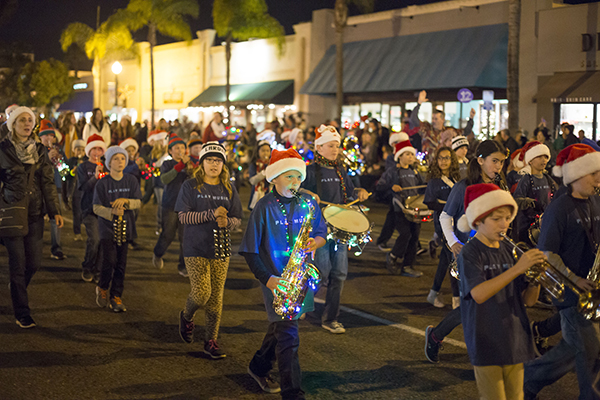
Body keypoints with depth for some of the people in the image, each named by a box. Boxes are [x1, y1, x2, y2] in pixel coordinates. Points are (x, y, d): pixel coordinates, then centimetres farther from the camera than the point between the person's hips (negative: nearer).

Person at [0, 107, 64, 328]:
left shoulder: (40, 150, 9)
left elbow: (48, 182, 7)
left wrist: (55, 211, 1)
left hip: (35, 213, 4)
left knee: (34, 263, 5)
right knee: (18, 264, -2)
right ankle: (22, 314, 8)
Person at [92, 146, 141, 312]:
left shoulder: (131, 181, 4)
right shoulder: (102, 183, -4)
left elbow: (138, 202, 2)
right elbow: (96, 207, -5)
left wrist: (125, 201, -17)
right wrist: (112, 212, -22)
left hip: (125, 226, 3)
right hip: (107, 227, -3)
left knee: (121, 264, 3)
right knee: (110, 261, -11)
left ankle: (116, 297, 13)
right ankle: (102, 289, 17)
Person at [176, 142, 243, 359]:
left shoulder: (229, 189, 9)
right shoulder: (190, 186, -1)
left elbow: (237, 219, 9)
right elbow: (183, 216, -10)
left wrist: (227, 222, -15)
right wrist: (211, 214, -20)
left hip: (220, 249, 3)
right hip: (196, 248, -3)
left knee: (216, 296, 4)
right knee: (201, 293, -12)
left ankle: (211, 341, 15)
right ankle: (187, 317, 22)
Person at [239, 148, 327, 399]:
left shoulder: (309, 202, 3)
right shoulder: (265, 207, -10)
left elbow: (322, 232, 14)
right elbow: (249, 250, -9)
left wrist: (315, 242, -11)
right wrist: (267, 279, -19)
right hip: (276, 279, -5)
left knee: (280, 326, 21)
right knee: (288, 335, -9)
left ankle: (259, 368, 44)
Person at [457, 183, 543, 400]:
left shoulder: (510, 251, 8)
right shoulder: (470, 253, -10)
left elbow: (528, 300, 8)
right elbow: (479, 294, -27)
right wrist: (517, 269, -31)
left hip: (514, 341, 6)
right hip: (486, 345, -6)